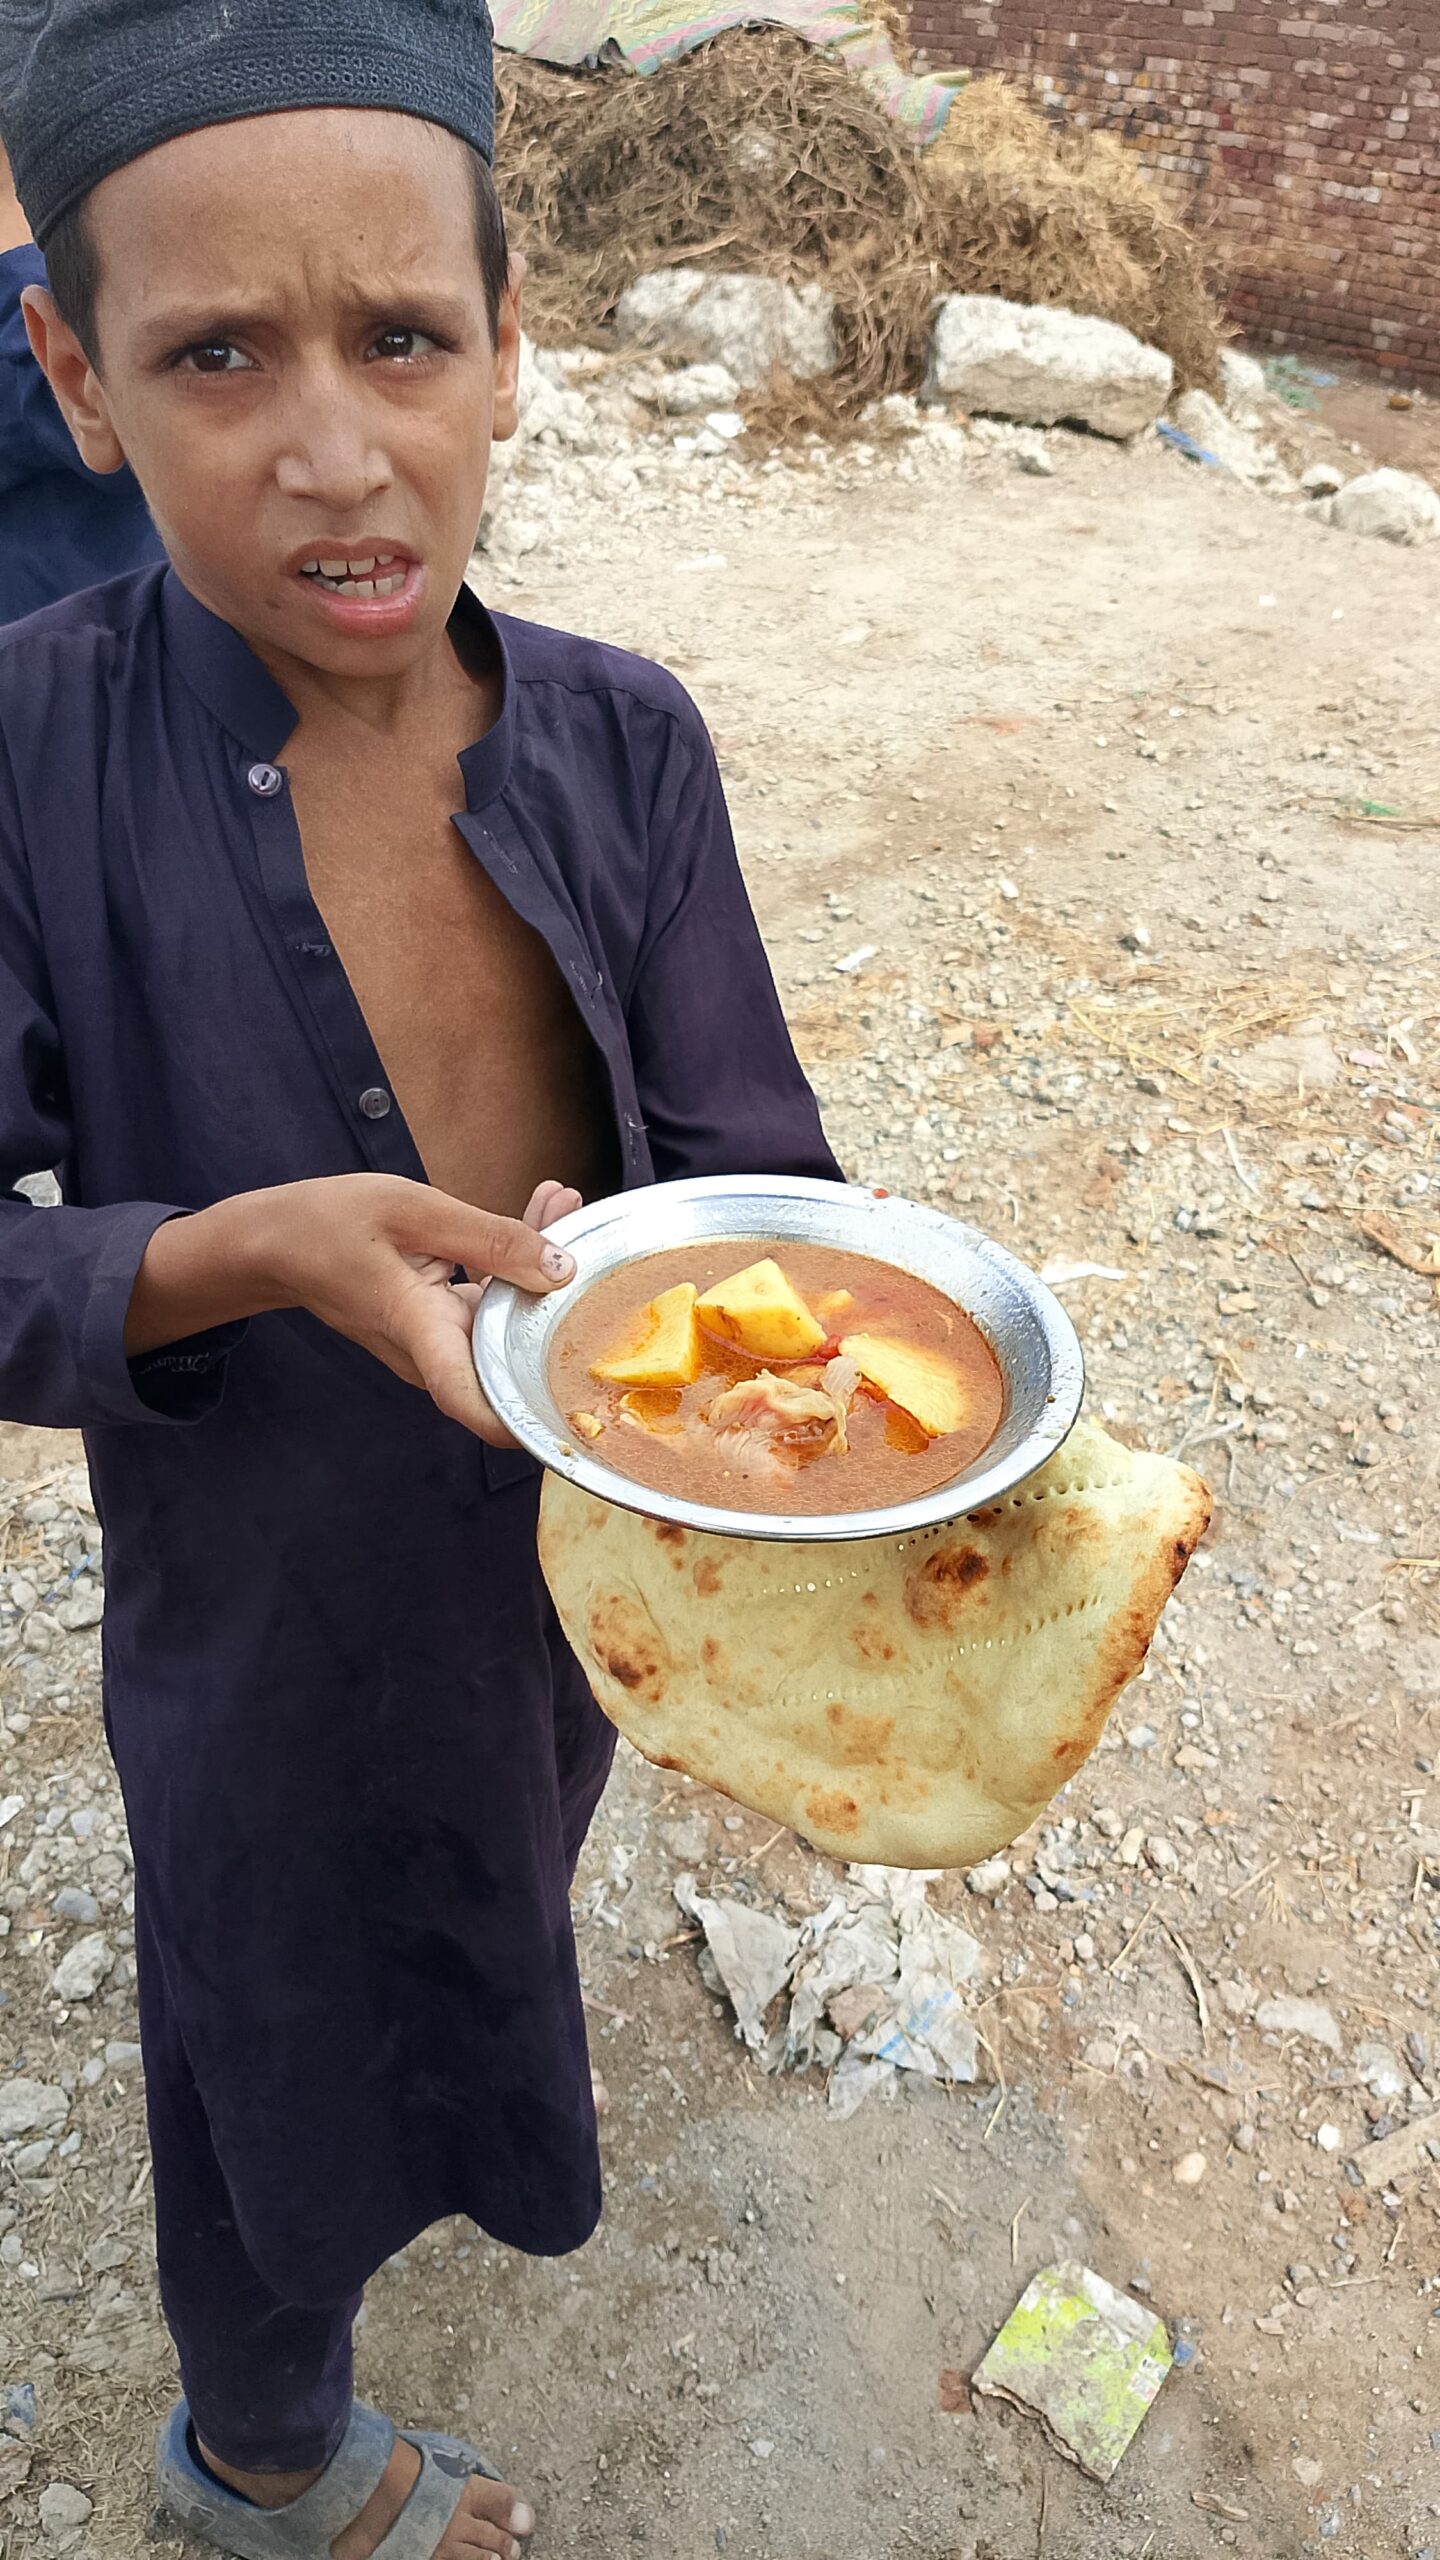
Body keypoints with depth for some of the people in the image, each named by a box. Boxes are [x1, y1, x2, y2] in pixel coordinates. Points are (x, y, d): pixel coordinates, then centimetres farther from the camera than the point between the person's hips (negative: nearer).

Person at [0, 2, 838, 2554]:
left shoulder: (620, 745, -14)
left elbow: (747, 1175, -12)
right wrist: (246, 1257, -36)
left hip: (590, 1561, 5)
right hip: (275, 1617, -4)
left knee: (490, 1920, 35)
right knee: (301, 2075, 21)